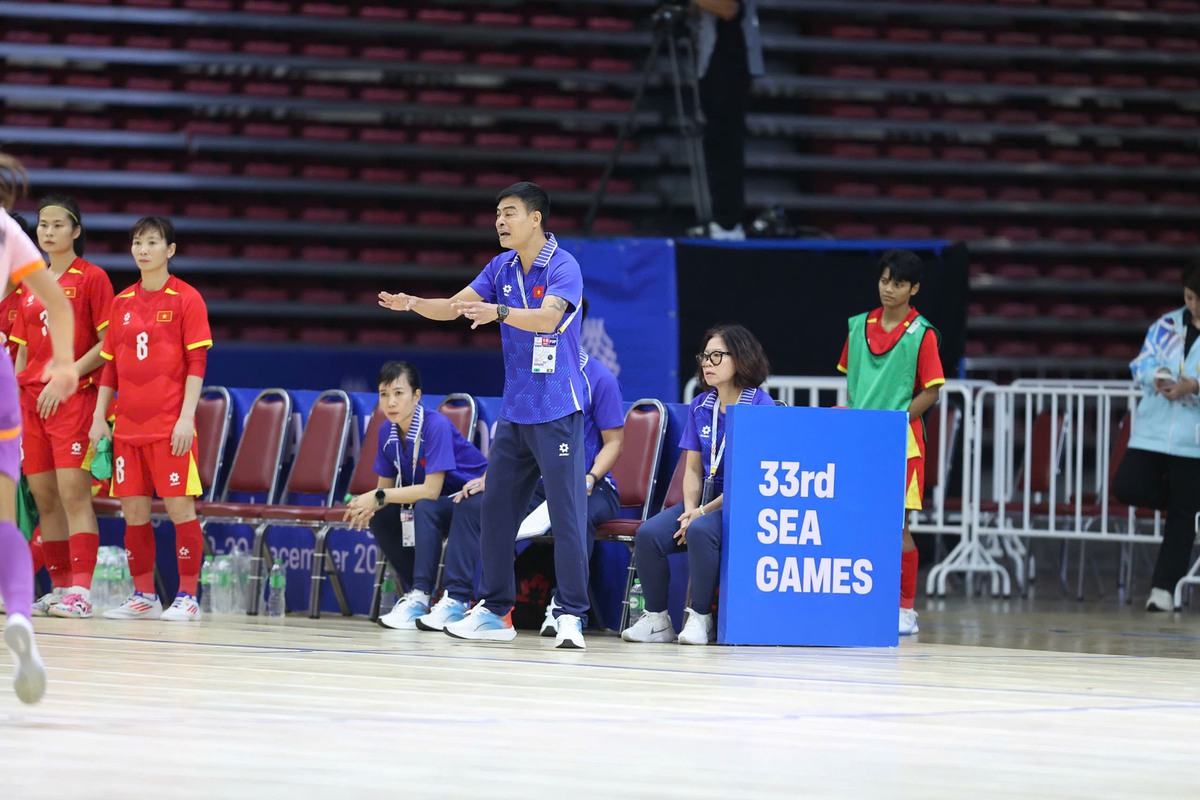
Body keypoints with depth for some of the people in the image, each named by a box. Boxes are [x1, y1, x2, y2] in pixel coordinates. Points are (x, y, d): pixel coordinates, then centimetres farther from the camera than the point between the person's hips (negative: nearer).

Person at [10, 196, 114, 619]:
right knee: (43, 497, 4)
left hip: (75, 396, -6)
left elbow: (108, 344, -6)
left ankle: (81, 591, -17)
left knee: (73, 493, -13)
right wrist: (15, 394, 12)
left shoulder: (92, 278, -2)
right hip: (32, 398, 6)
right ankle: (59, 587, 8)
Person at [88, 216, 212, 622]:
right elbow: (110, 365, 16)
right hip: (127, 427, 5)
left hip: (170, 426, -5)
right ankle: (143, 596, 12)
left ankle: (187, 597, -1)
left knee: (179, 506, -6)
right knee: (133, 510, 4)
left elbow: (197, 363, -6)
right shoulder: (122, 303, 12)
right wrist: (99, 417, 9)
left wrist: (186, 417, -13)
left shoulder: (186, 299, -2)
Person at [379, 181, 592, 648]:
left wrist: (498, 312, -44)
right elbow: (456, 306, 6)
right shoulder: (502, 268, 9)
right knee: (496, 510, 8)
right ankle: (494, 612, 16)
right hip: (514, 412, 7)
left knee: (567, 513, -8)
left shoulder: (563, 268, -13)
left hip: (557, 412, -7)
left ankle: (572, 615, -6)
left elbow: (548, 317, -29)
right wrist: (412, 304, -12)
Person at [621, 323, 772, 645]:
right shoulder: (700, 407, 14)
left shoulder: (760, 406, -7)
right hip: (704, 499, 6)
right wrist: (689, 508, -8)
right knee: (649, 534, -19)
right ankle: (656, 618, -10)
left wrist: (703, 512, -16)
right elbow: (693, 469, 14)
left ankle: (700, 617, -22)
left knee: (701, 531, -36)